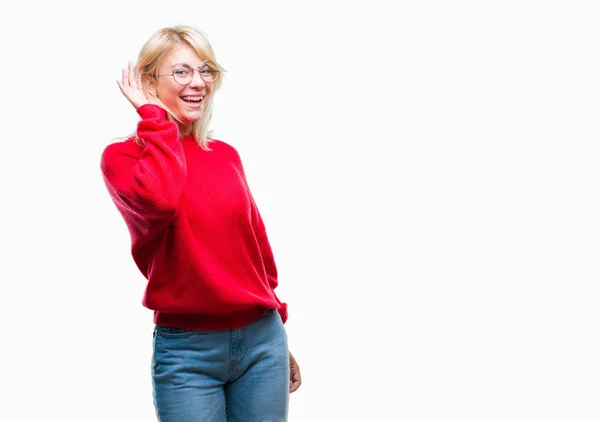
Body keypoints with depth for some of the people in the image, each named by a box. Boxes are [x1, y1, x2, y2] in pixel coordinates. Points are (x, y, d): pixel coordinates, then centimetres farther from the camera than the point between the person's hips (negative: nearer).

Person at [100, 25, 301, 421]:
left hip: (262, 338, 4)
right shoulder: (122, 156, -4)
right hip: (186, 348, -4)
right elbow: (158, 200, -27)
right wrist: (154, 115, -13)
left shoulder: (226, 155, 8)